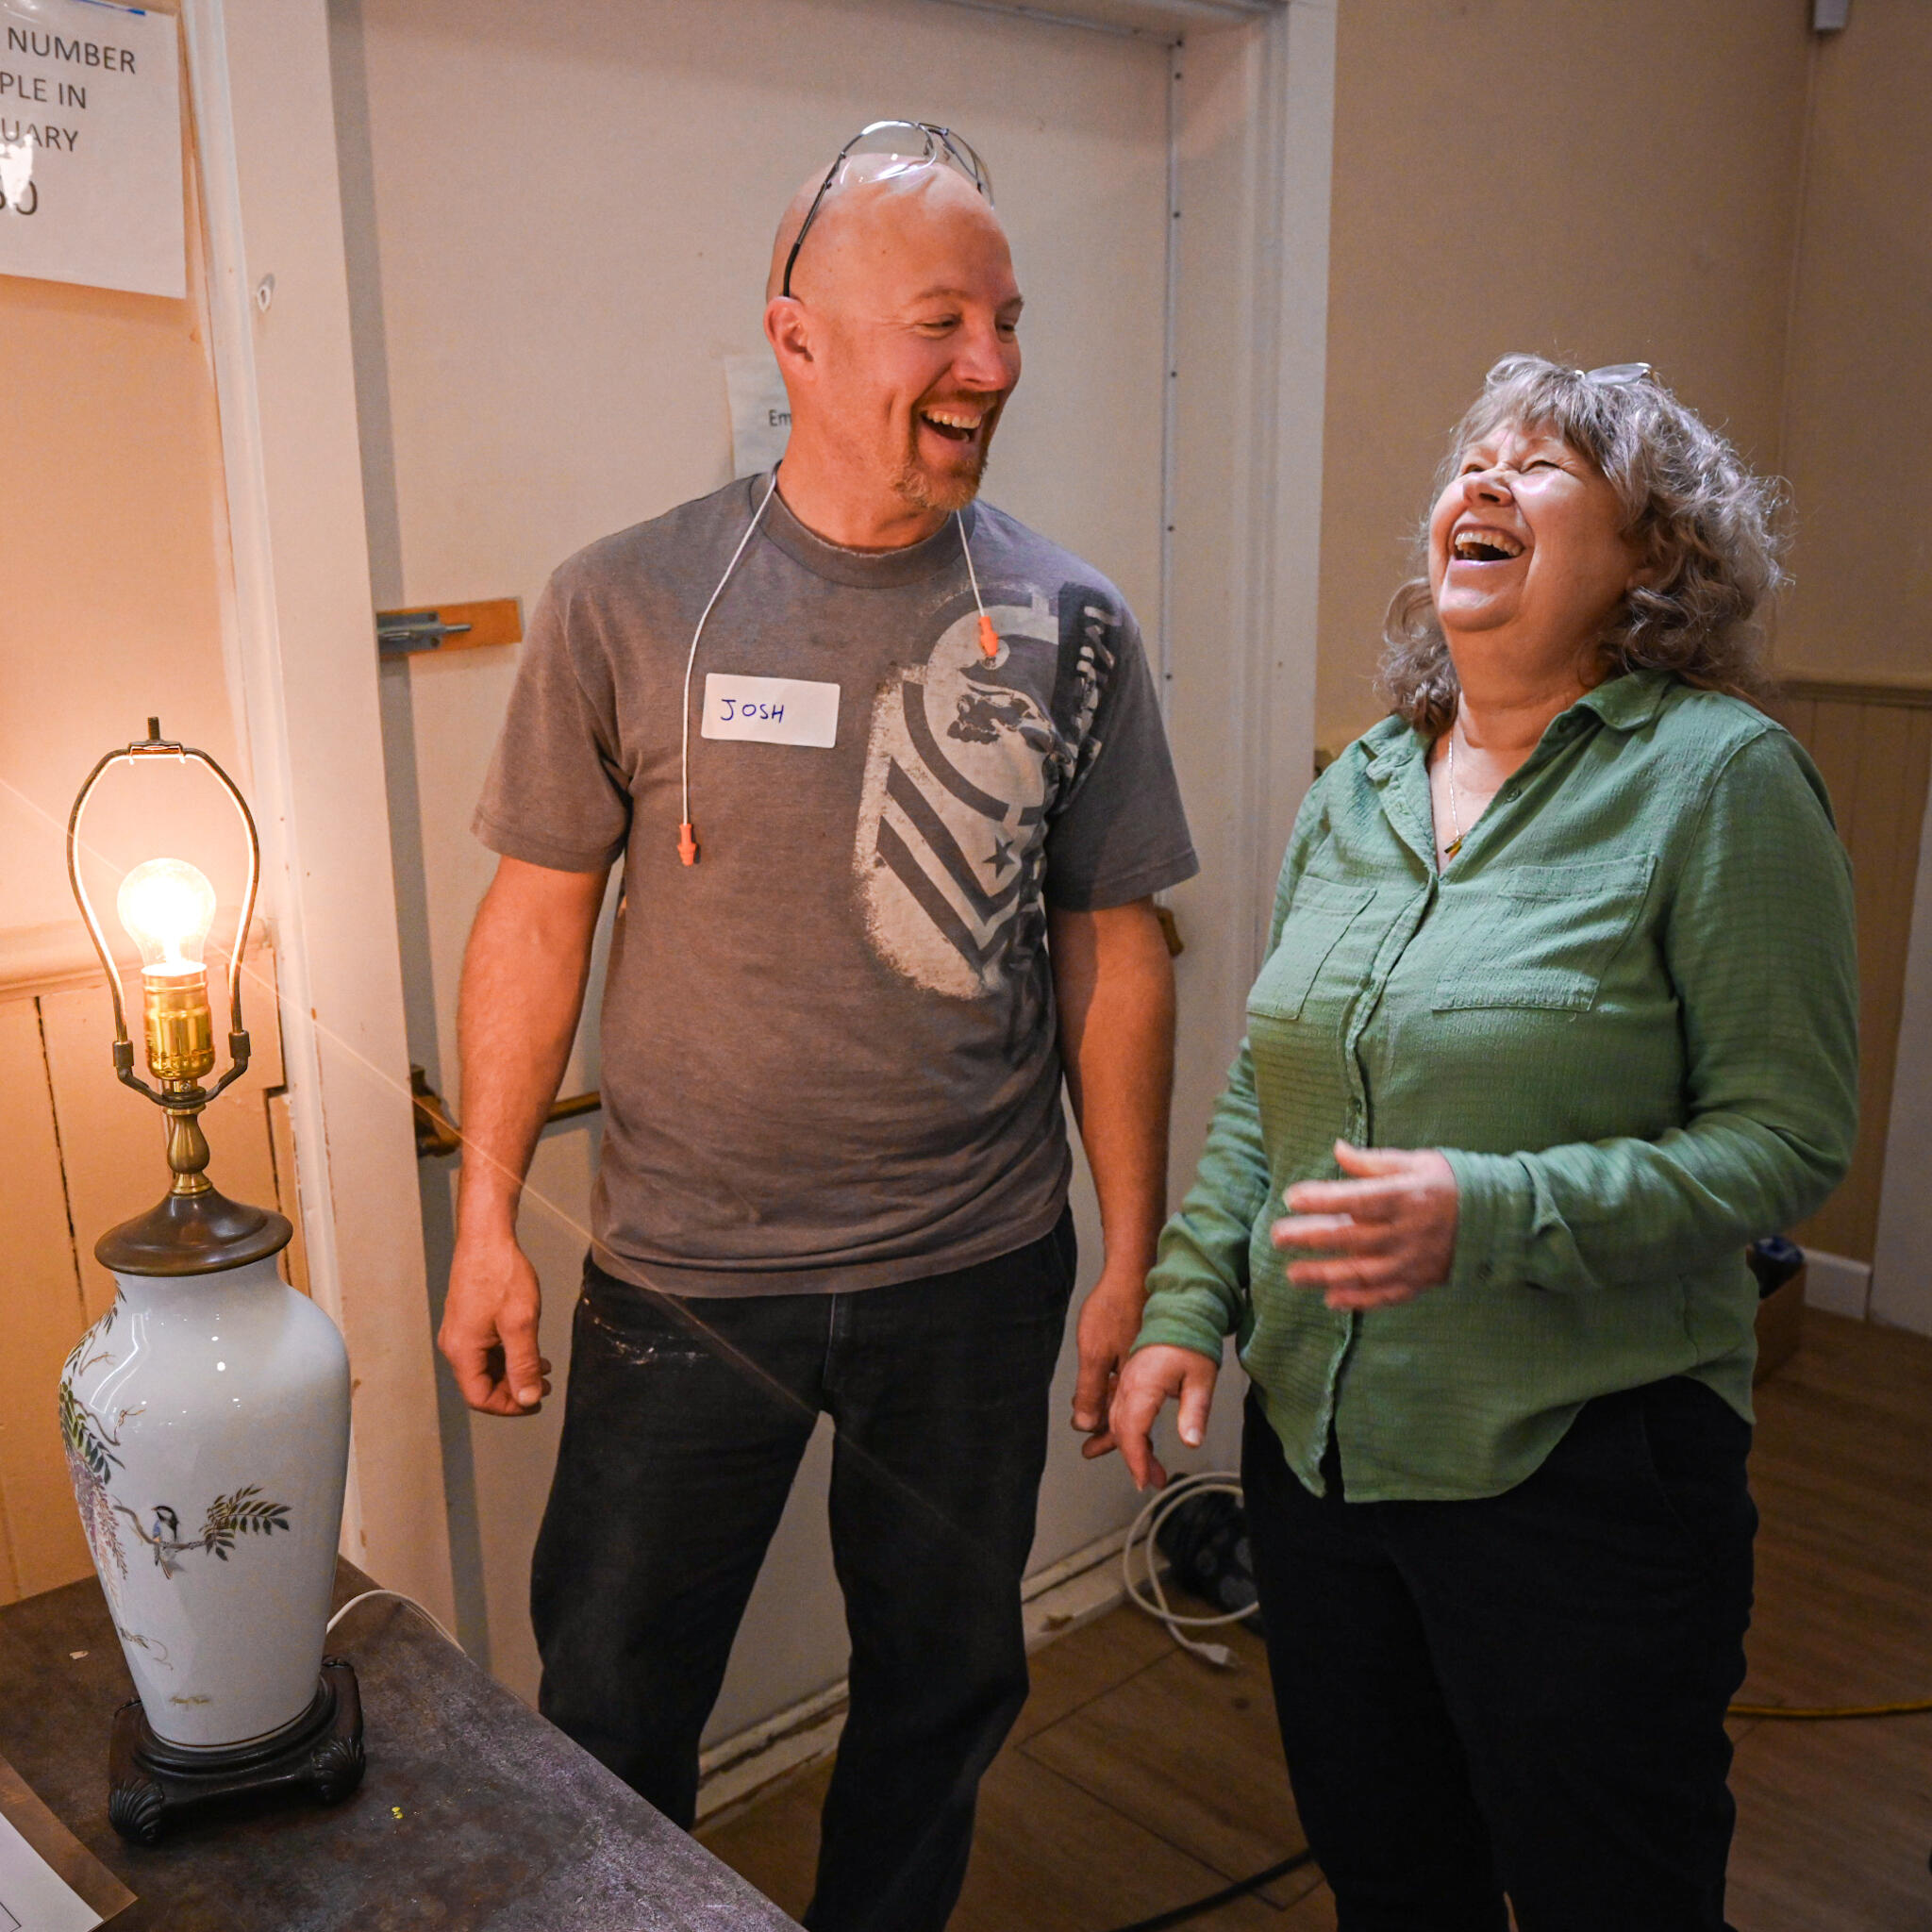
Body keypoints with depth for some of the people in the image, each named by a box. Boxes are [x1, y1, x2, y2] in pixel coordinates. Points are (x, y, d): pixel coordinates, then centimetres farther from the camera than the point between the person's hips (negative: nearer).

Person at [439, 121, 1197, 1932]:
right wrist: (487, 1215, -1)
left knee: (942, 1684, 20)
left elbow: (1114, 947, 1)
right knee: (609, 1706, 16)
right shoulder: (627, 604, -8)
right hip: (683, 1274, -1)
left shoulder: (1068, 624, -3)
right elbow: (540, 915, -1)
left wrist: (1135, 1256, 2)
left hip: (978, 1273, 2)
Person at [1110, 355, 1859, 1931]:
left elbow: (1788, 1135, -14)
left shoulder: (1719, 776, -10)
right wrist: (1187, 1305, 3)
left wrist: (1493, 1214, -26)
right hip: (1318, 1442, 6)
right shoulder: (1358, 788, 7)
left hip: (1583, 1465, -5)